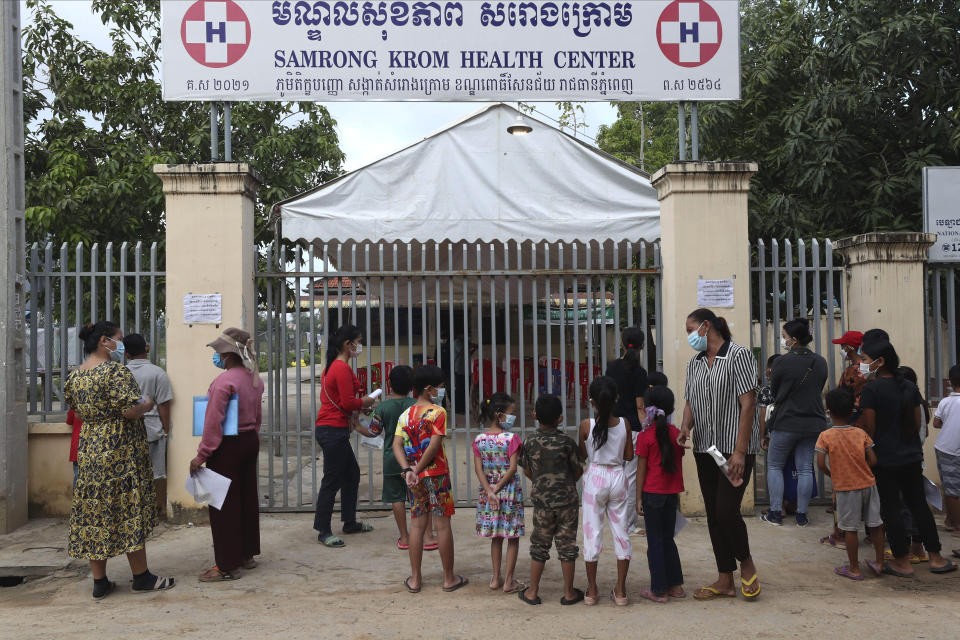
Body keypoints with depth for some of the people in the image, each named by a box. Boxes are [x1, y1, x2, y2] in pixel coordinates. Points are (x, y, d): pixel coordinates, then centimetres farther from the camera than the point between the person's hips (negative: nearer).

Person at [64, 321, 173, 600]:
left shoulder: (74, 376, 9)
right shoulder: (116, 371, -15)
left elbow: (79, 413, 17)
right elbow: (130, 411, -20)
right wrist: (147, 403, -1)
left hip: (89, 451, 7)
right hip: (120, 454, -7)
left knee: (94, 514, 9)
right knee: (129, 513, 2)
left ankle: (99, 582, 15)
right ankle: (141, 577, 12)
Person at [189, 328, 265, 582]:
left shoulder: (224, 381, -21)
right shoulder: (255, 378, 6)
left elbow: (213, 422, -21)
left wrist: (201, 455, -15)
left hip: (228, 447, -8)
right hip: (250, 442, 9)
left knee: (224, 505, 0)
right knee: (247, 498, 16)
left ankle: (226, 566, 5)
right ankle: (247, 554, 27)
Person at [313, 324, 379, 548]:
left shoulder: (333, 366, 15)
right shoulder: (342, 368, -17)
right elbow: (348, 403, -20)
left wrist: (355, 425, 19)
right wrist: (365, 402, -2)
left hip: (332, 429, 11)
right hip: (333, 431, -11)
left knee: (351, 474, 19)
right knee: (332, 481, -3)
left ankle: (350, 523, 30)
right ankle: (323, 532, 6)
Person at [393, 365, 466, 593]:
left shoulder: (405, 415, 7)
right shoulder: (437, 412, -10)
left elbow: (397, 445, -3)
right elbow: (434, 445, -18)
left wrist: (408, 470, -11)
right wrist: (418, 469, -11)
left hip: (414, 479, 5)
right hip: (437, 475, -5)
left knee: (417, 525, 11)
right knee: (443, 524, 4)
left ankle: (415, 579, 17)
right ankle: (449, 578, 13)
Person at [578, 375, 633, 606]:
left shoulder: (586, 425, -11)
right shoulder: (624, 424, -6)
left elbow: (582, 455, -1)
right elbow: (629, 455, 2)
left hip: (595, 477, -2)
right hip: (617, 477, 2)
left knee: (592, 531, 7)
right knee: (621, 530, 10)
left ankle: (592, 590, 14)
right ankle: (620, 591, 15)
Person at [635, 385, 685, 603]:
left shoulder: (645, 436, -11)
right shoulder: (676, 434, 2)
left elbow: (641, 469, -9)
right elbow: (678, 465, 9)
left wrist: (639, 497, -2)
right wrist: (678, 494, 18)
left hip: (652, 493, -5)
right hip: (672, 493, 5)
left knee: (655, 542, 3)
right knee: (668, 539, 17)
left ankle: (659, 591, 7)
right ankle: (676, 585, 22)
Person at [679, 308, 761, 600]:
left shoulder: (739, 355, -8)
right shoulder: (694, 363, 13)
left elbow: (747, 404, -13)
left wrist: (740, 451, -18)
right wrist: (686, 426, -6)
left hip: (735, 448, -7)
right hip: (705, 449, 7)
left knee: (727, 510, -11)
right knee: (713, 514, 8)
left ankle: (747, 564, 16)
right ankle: (725, 581, 18)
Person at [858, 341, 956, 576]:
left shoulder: (871, 389, -15)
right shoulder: (909, 386, 4)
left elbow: (870, 428, -14)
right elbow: (917, 423, 9)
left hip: (885, 459, -6)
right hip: (912, 457, 6)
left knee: (890, 509, 3)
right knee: (919, 504, 15)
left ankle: (903, 563, 9)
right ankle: (935, 558, 21)